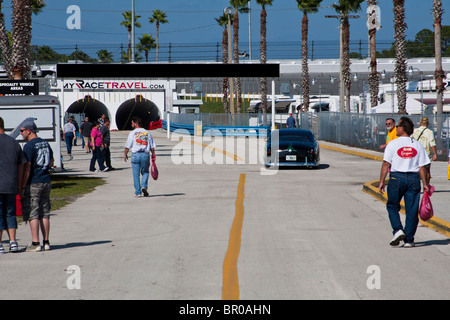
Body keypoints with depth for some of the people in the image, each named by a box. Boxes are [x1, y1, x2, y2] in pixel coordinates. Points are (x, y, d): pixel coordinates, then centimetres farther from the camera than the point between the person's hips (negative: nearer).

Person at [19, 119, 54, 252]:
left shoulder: (29, 146, -14)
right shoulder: (45, 143, 10)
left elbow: (27, 168, -17)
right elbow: (51, 161, 24)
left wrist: (22, 187, -14)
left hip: (33, 183, -7)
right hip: (46, 181, 7)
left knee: (32, 214, -3)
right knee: (44, 213, 10)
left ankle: (35, 243, -6)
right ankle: (46, 242, 10)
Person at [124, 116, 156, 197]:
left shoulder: (133, 133, -1)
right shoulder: (147, 133, 8)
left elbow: (127, 146, -1)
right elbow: (152, 146, 8)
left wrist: (125, 154, 12)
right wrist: (153, 154, 19)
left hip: (135, 155, -2)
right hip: (145, 155, 2)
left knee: (136, 174, 4)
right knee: (145, 172, 16)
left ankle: (138, 192, 4)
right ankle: (144, 186, -8)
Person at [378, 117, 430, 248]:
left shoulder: (393, 144, -4)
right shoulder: (417, 145, 5)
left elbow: (386, 164, -7)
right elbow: (422, 167, 3)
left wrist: (381, 181, -3)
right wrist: (424, 183, 7)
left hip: (397, 177, -2)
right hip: (414, 178, 2)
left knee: (392, 206, 15)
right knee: (412, 210, 5)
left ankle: (397, 230, -4)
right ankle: (409, 240, 6)